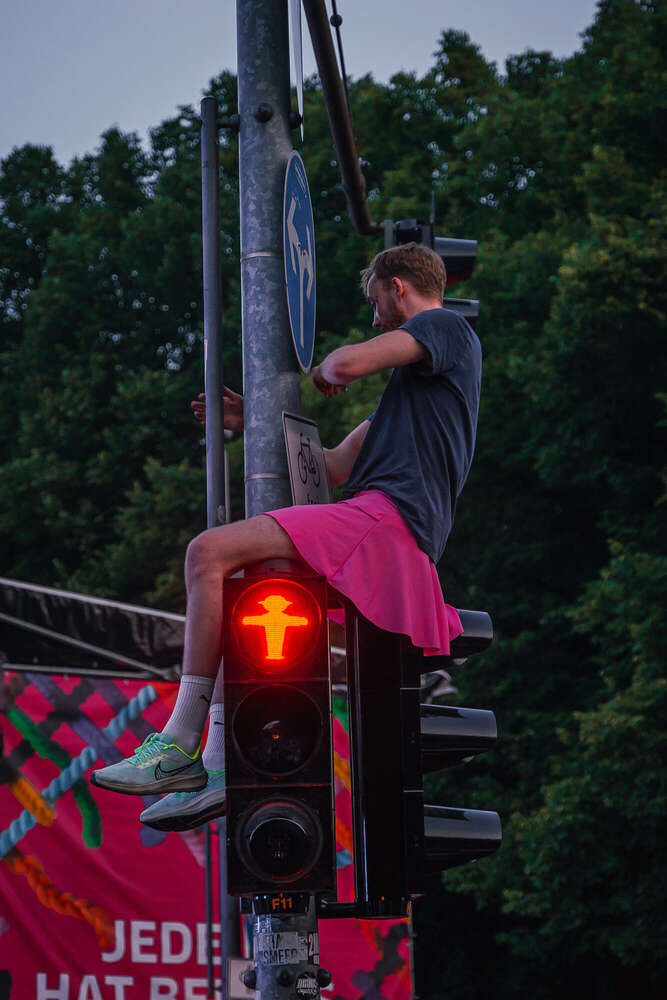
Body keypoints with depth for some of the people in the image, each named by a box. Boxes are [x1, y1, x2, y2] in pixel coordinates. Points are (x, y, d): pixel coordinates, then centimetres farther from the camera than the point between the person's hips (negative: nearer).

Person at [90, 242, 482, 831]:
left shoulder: (448, 328, 4)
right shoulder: (416, 378, 33)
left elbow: (346, 365, -13)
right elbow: (337, 467, 30)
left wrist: (325, 372, 11)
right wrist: (254, 425, 30)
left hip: (388, 517, -10)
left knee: (209, 552, -18)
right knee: (233, 593, 16)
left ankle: (179, 744, -20)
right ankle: (218, 768, -1)